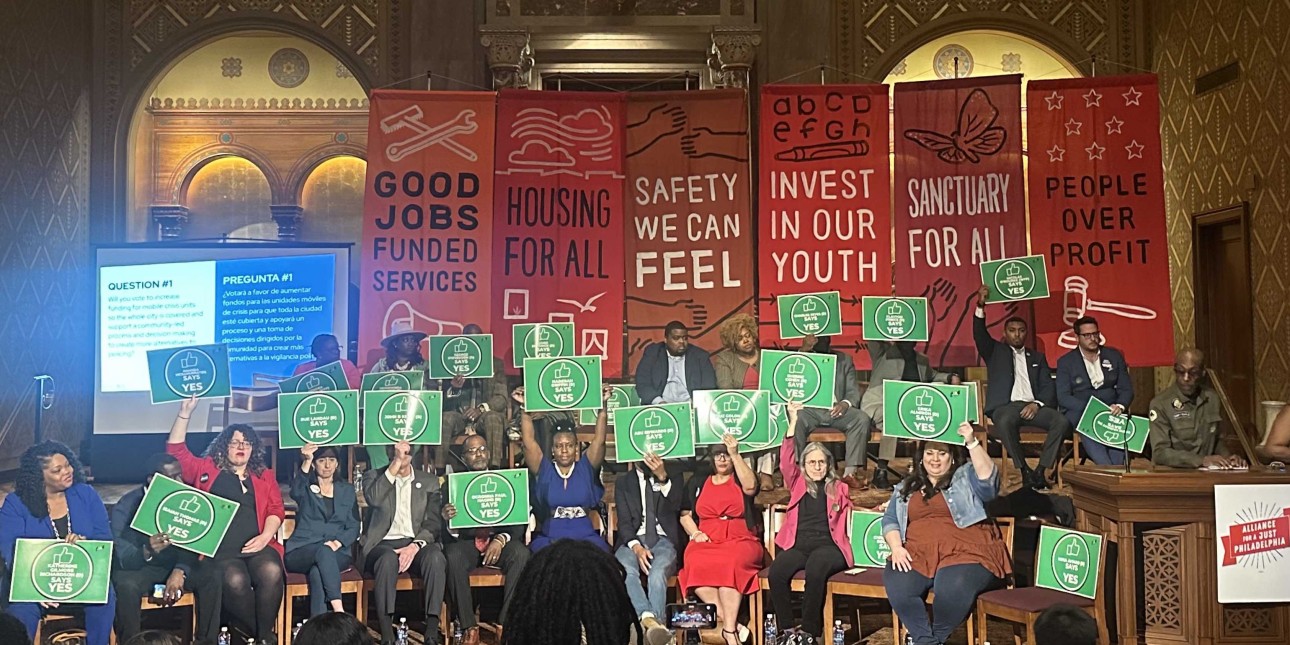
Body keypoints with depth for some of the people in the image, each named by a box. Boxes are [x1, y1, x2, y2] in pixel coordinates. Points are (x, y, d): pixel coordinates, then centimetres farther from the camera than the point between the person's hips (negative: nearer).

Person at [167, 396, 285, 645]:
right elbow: (175, 450, 15)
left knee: (271, 572, -34)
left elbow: (276, 509, 13)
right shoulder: (206, 469, 20)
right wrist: (185, 412, 8)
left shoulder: (265, 475, 22)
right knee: (235, 580, -35)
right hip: (220, 548, -1)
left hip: (257, 546, 1)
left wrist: (265, 536, -6)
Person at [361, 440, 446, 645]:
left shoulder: (429, 482, 15)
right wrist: (396, 464, -14)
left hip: (417, 543, 1)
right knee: (389, 558, -37)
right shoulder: (375, 478, 12)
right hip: (384, 544, -1)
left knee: (435, 557, -33)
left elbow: (434, 523, 4)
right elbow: (374, 498, -13)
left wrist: (415, 546, -14)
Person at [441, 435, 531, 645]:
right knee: (453, 556, -34)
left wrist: (501, 539, -18)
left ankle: (507, 624, -23)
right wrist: (447, 521, -25)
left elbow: (520, 522, 2)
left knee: (521, 554, -31)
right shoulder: (453, 484, 7)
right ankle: (469, 627, -25)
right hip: (466, 541, -1)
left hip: (500, 540, 1)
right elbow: (449, 533, 0)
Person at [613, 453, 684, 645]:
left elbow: (675, 506, -4)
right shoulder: (623, 482, 13)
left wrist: (662, 477, -19)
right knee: (626, 570, -35)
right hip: (633, 540, 1)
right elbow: (624, 521, 3)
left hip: (663, 540, -1)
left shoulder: (673, 474, 12)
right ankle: (649, 618, -52)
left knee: (658, 571, -35)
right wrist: (636, 546, -17)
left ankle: (654, 623, -50)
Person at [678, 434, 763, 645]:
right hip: (706, 542, 2)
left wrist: (735, 454, -8)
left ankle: (728, 627, -40)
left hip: (740, 541, -2)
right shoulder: (696, 483, 22)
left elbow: (750, 486, -8)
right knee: (696, 564, -34)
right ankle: (731, 623, -36)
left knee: (730, 563, -38)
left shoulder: (741, 479, 16)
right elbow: (685, 515, 17)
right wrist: (695, 533, -2)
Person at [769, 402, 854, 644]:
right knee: (776, 572, -31)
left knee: (815, 569, -37)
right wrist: (793, 422, -3)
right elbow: (786, 460, 5)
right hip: (798, 544, 2)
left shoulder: (839, 488, 18)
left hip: (828, 545, -1)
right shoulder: (798, 484, 18)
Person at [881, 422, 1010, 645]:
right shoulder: (906, 487, 24)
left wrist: (972, 442, -16)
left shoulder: (967, 477, 14)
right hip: (918, 554, 3)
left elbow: (988, 479, -7)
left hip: (964, 552, -3)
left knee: (952, 588, -35)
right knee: (896, 586, -30)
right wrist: (896, 547, -2)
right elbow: (890, 520, 18)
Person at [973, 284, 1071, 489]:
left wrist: (1037, 404, -7)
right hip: (1006, 405, -3)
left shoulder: (1037, 357, 26)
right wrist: (981, 307, -14)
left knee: (1062, 422, -27)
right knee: (1005, 422, -39)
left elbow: (1048, 387, 15)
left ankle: (1041, 470, -23)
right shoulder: (995, 351, 20)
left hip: (1033, 405, 3)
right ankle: (1024, 470, -26)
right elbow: (980, 336, 0)